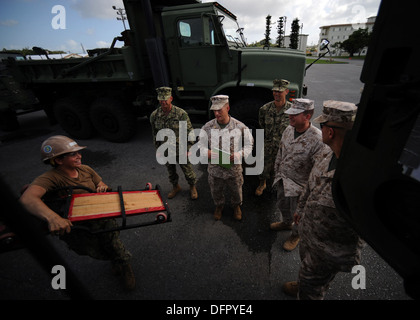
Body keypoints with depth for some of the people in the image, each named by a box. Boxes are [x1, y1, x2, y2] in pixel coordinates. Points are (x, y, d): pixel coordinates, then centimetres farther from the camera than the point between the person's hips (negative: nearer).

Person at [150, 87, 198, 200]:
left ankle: (192, 187, 38)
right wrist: (158, 148, 10)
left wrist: (187, 148, -11)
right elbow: (155, 133, 7)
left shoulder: (181, 113, -18)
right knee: (170, 170, 21)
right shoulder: (154, 115, -7)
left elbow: (189, 131, -10)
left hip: (180, 149, -3)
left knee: (187, 169, 12)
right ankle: (175, 187, 47)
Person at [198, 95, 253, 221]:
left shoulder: (240, 127, -12)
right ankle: (219, 206, 54)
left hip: (234, 168, -1)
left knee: (236, 191, 20)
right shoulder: (207, 127, -9)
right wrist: (207, 152, -23)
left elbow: (249, 144, 0)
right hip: (214, 168, 1)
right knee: (216, 192, 21)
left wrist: (239, 155, -19)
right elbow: (201, 144, 1)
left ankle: (236, 206, 54)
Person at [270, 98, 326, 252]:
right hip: (282, 178, 7)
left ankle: (295, 235, 44)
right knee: (282, 204, 27)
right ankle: (286, 223, 58)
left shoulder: (317, 139, -26)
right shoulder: (288, 129, -5)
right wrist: (277, 171, 14)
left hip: (299, 183, -6)